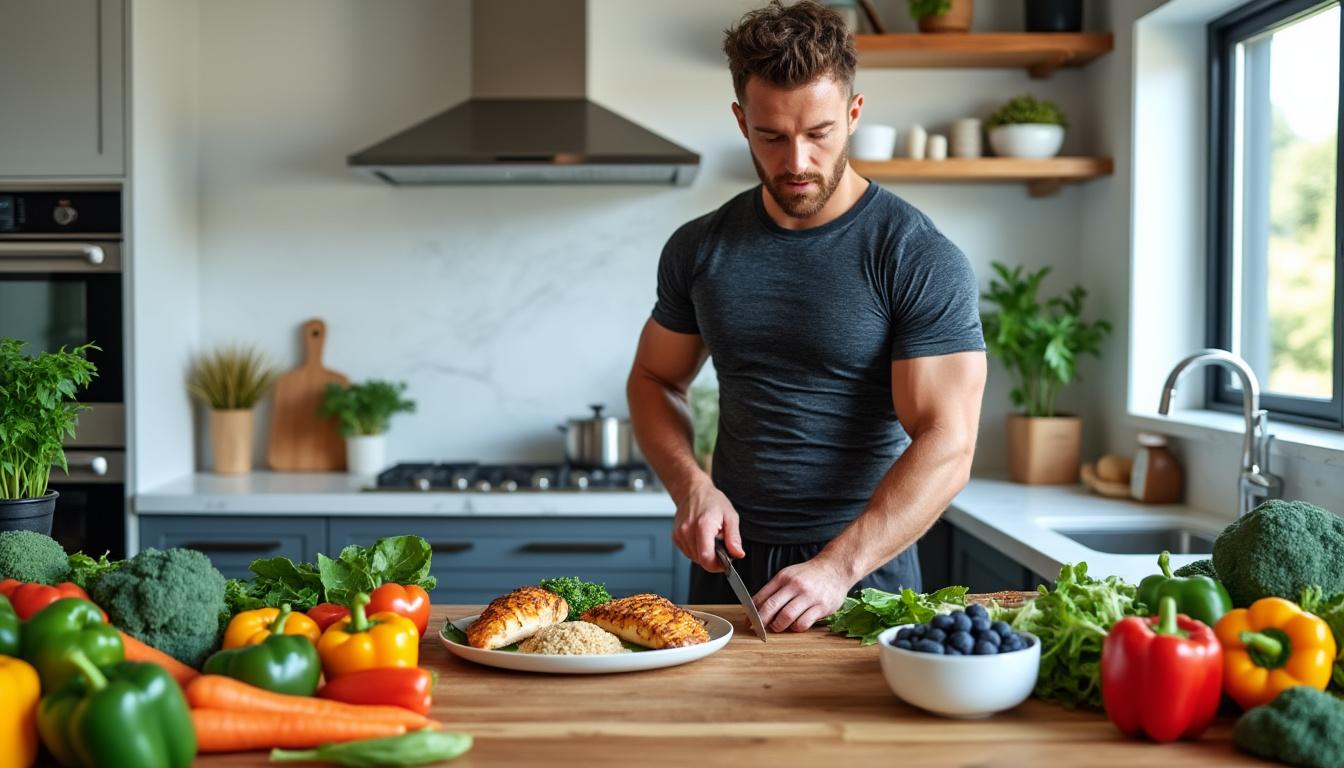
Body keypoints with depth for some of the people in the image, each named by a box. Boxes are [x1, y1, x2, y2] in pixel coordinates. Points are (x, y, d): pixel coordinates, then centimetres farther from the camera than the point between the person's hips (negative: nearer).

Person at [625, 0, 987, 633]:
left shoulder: (922, 261, -11)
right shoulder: (699, 249, 2)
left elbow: (946, 446, -17)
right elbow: (654, 380, 13)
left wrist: (836, 567, -28)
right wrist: (691, 486, -6)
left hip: (867, 567, -3)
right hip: (730, 563, 3)